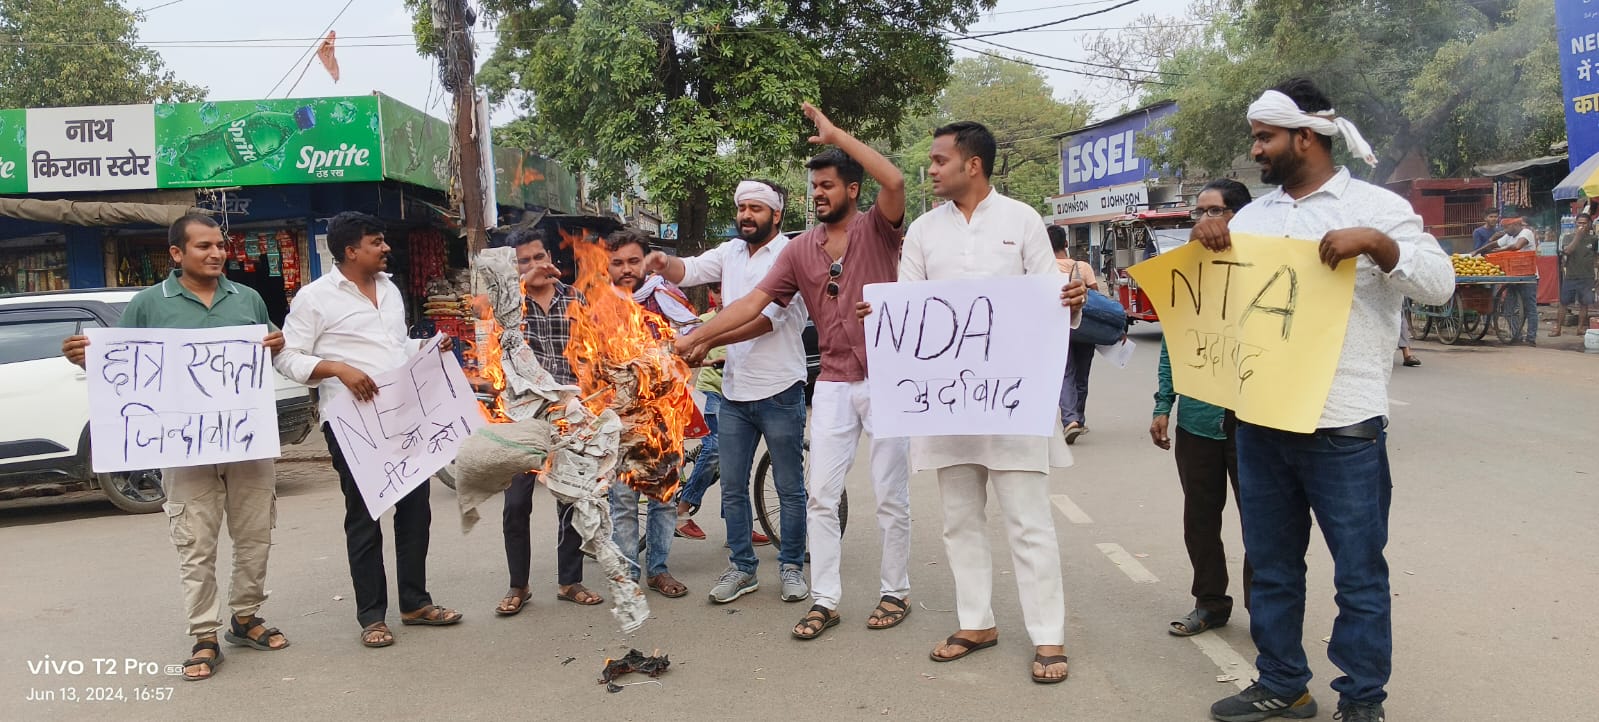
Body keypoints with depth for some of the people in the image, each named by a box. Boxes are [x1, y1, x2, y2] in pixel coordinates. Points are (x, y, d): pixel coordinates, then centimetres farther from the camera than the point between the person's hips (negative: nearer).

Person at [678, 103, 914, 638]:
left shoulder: (877, 228, -3)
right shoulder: (801, 249, 7)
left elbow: (894, 181, -24)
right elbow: (754, 301, 2)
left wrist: (836, 134, -19)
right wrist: (695, 338, -5)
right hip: (833, 384, 4)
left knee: (890, 495, 6)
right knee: (821, 496, 4)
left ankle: (895, 591, 21)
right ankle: (824, 600, 13)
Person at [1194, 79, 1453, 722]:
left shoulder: (1375, 206, -2)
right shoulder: (1254, 214, 13)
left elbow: (1439, 284, -10)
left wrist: (1377, 243, -26)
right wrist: (1205, 239, -2)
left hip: (1343, 428, -5)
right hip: (1260, 423, 5)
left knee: (1359, 575, 5)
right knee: (1271, 567, 14)